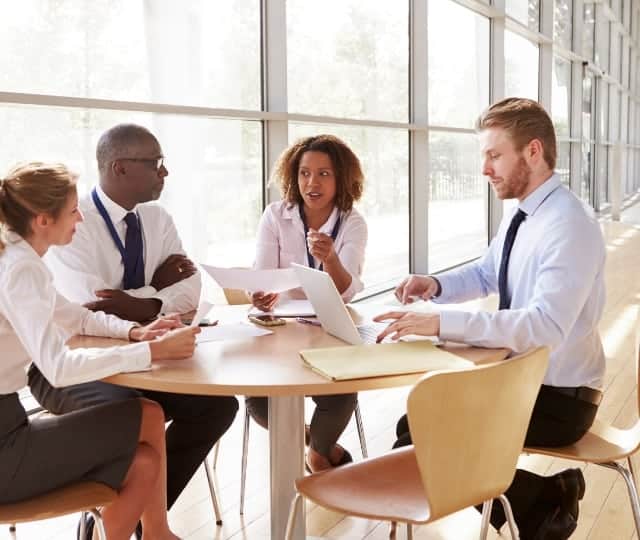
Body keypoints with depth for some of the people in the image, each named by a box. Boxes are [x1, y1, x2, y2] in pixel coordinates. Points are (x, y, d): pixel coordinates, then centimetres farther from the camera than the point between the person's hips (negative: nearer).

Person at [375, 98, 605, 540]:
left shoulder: (571, 225, -25)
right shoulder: (521, 214, 4)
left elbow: (543, 325, -36)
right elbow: (484, 273, 19)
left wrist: (441, 323, -40)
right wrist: (436, 284, -2)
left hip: (559, 398, -9)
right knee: (416, 423, 6)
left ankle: (547, 502, 3)